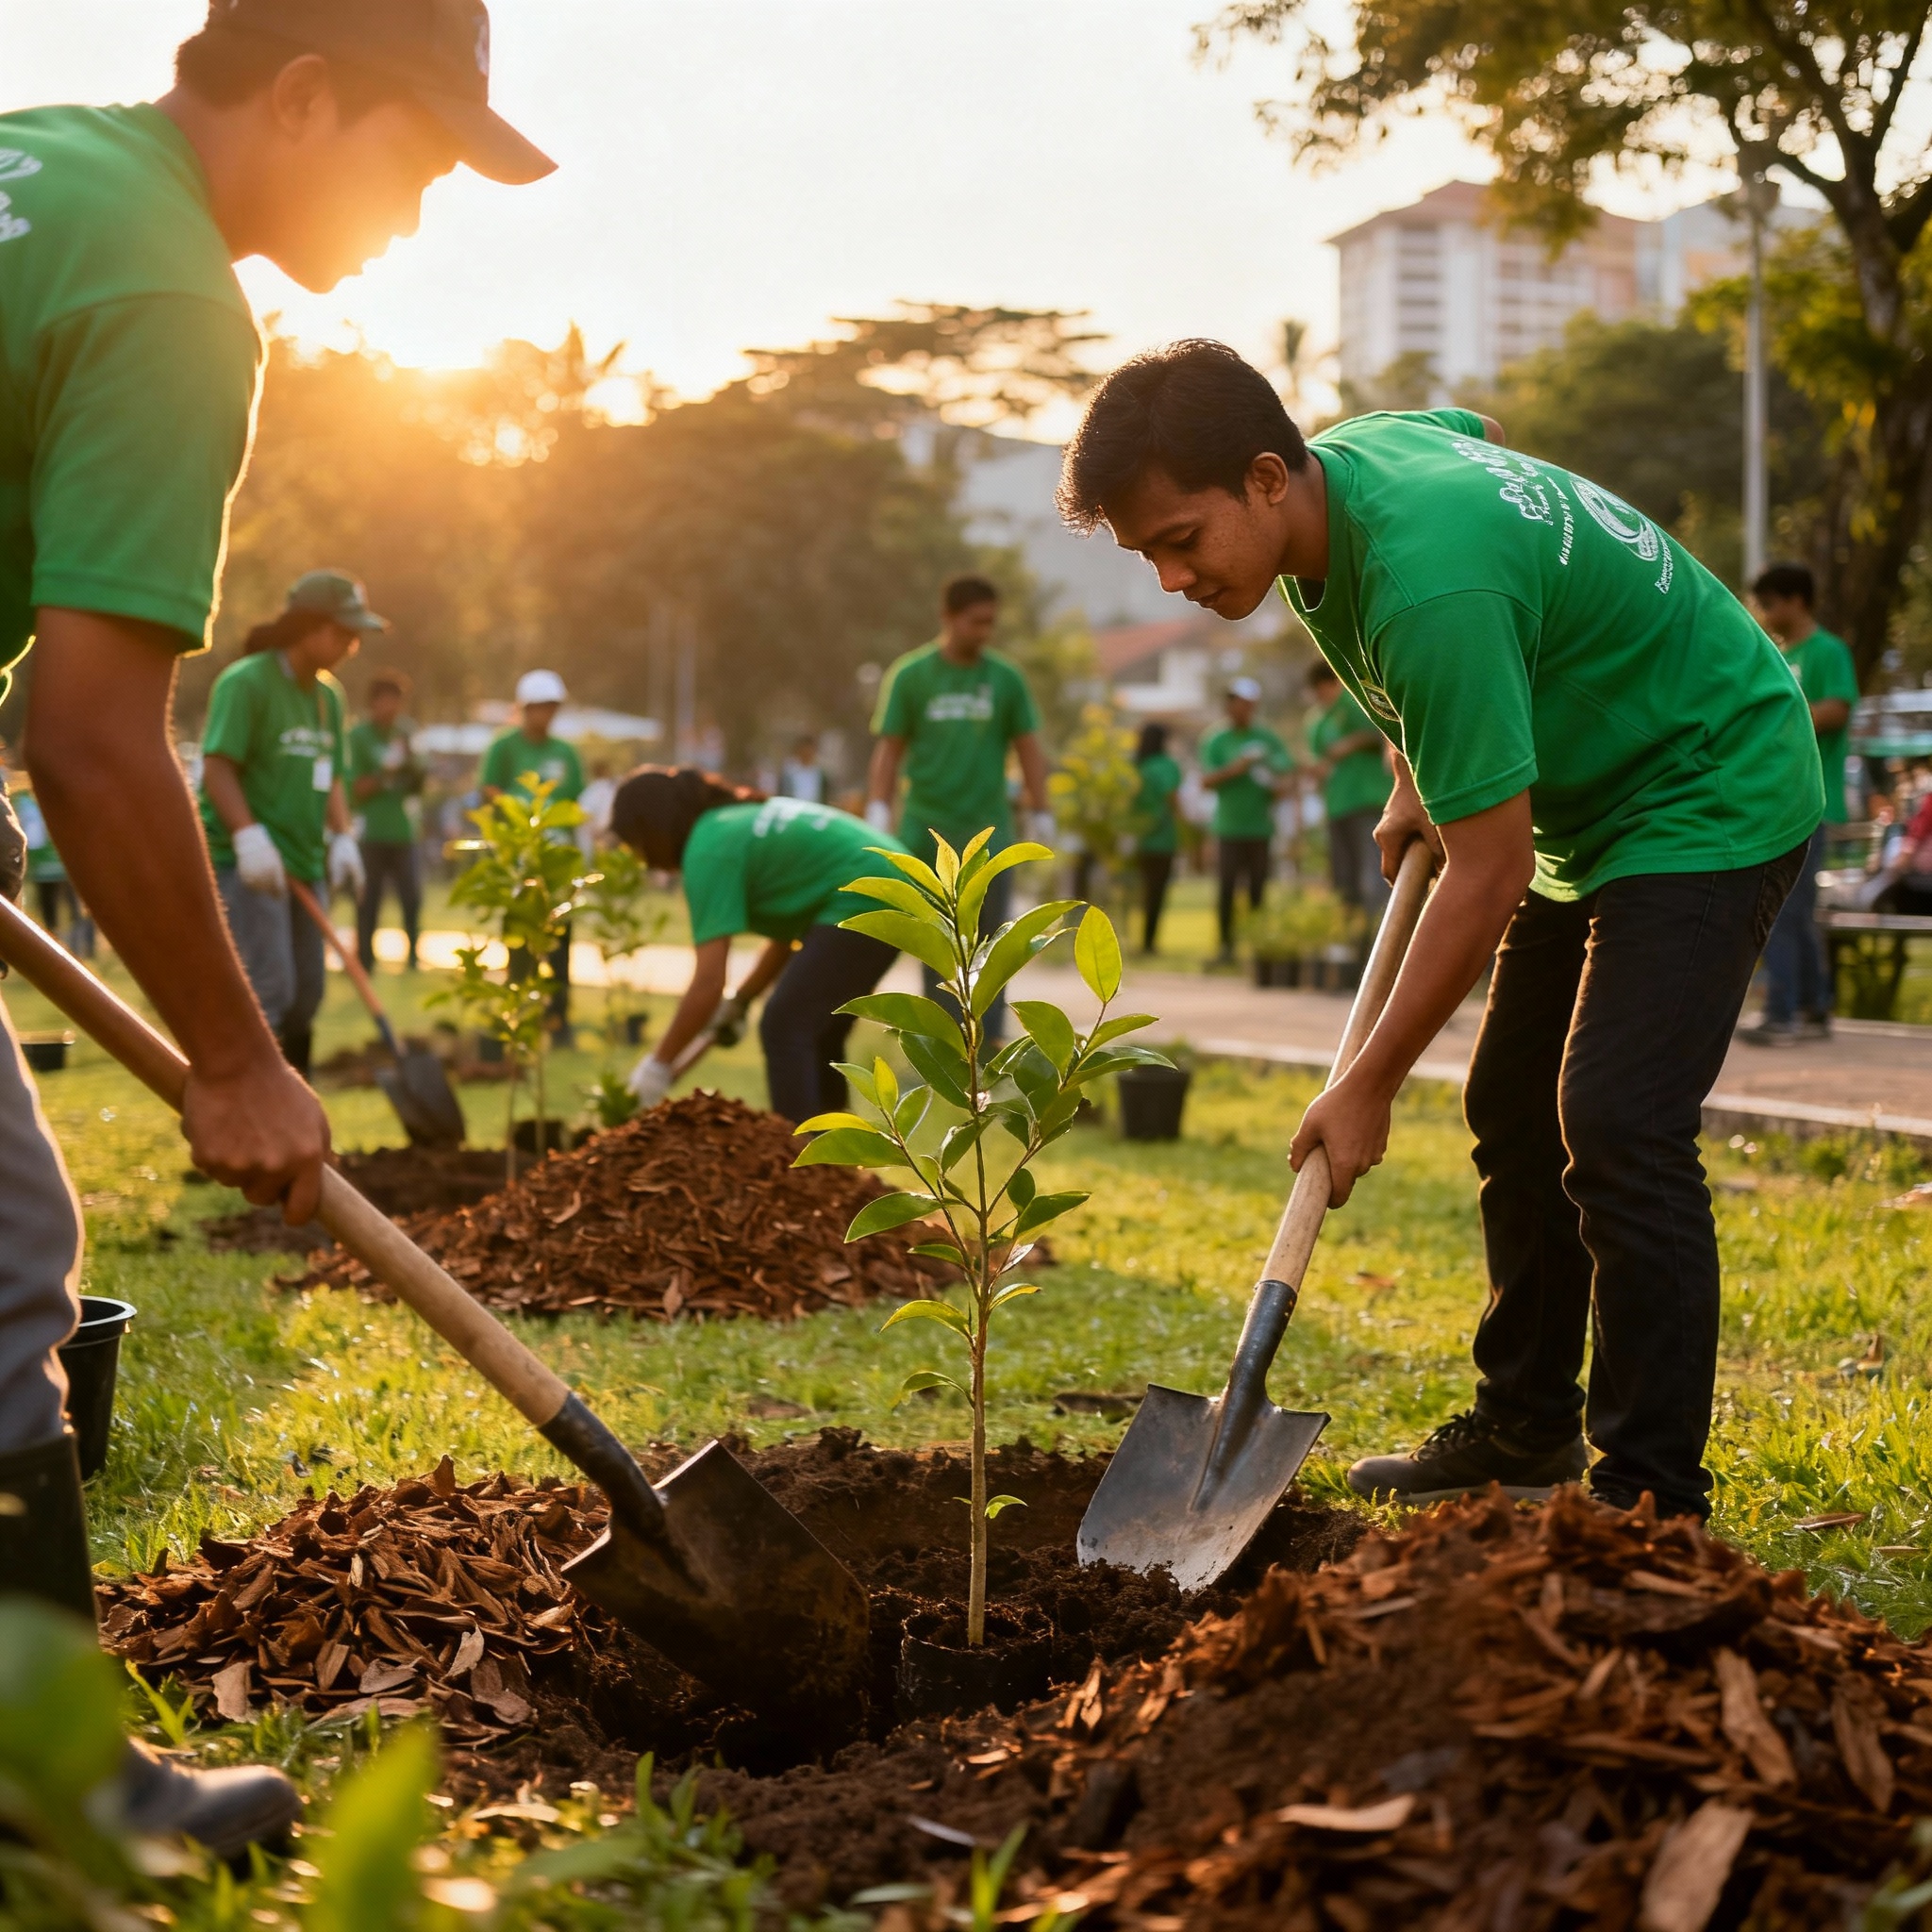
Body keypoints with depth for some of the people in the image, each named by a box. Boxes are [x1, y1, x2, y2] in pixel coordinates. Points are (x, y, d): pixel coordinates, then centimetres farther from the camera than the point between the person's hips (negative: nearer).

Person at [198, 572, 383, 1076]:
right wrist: (249, 835, -27)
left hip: (303, 865, 8)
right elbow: (217, 765, -16)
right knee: (267, 991, -17)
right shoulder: (246, 682, -9)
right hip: (244, 863, -8)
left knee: (305, 994, 11)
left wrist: (342, 838, 3)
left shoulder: (328, 695, 16)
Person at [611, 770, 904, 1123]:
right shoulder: (740, 819, 18)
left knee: (783, 1030, -9)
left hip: (864, 901, -10)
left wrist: (658, 1064, -6)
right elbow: (789, 928, 24)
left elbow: (709, 982, -14)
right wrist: (740, 1000, 23)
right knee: (816, 1034, 19)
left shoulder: (708, 851, -9)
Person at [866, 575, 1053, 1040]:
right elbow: (889, 750, 2)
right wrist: (877, 815, -5)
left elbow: (1028, 749, 8)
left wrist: (1040, 816, 6)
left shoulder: (1006, 677, 4)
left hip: (988, 828, 1)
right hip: (925, 828, 0)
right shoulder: (909, 675, 1)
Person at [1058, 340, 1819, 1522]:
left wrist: (1369, 1089, -22)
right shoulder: (1347, 453, -7)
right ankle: (1527, 1430, 24)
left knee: (1618, 1127, -20)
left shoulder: (1428, 585, -36)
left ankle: (1655, 1503, -12)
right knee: (1514, 1111, 12)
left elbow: (1487, 874, -31)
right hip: (1591, 799, 10)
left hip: (1713, 795, -10)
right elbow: (1483, 428, 18)